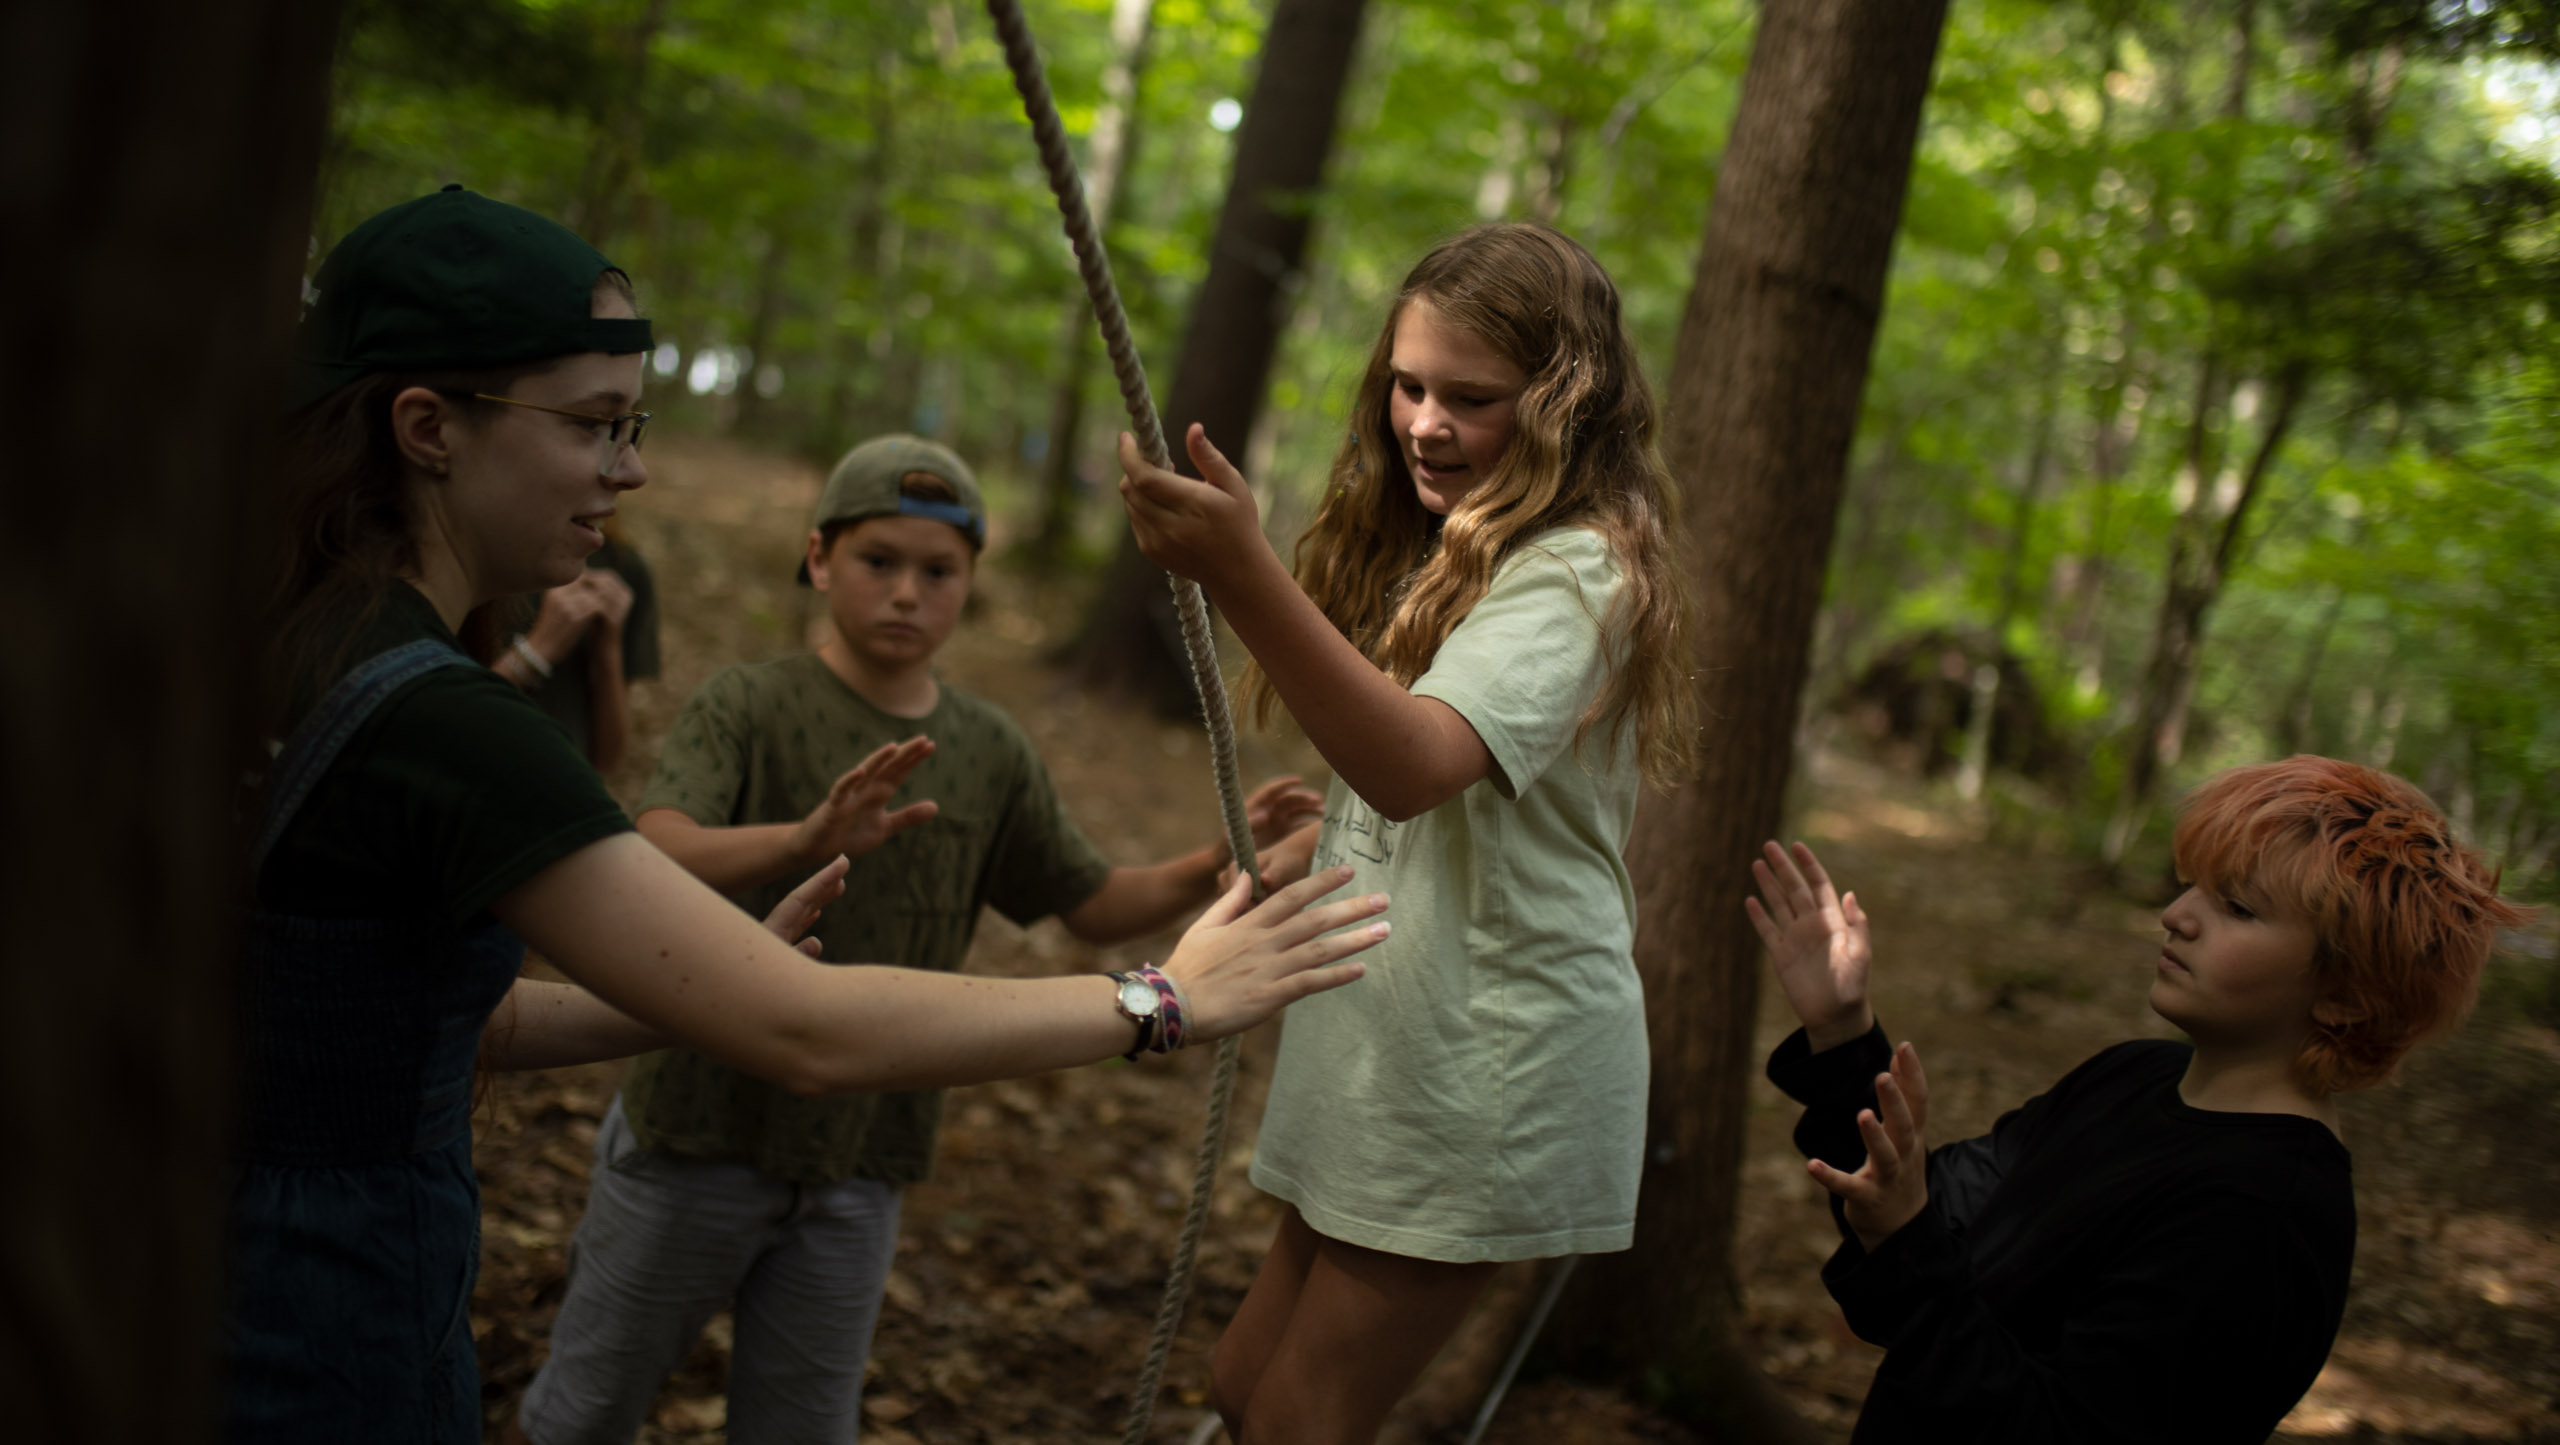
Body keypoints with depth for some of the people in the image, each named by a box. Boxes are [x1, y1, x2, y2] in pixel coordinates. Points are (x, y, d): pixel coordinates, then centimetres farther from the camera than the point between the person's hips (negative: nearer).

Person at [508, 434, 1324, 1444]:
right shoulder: (748, 708, -11)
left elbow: (1098, 907, 10)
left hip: (855, 1170, 3)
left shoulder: (992, 753, 3)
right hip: (696, 1138, -3)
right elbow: (656, 859, -28)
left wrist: (1223, 861, -9)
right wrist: (808, 838, -47)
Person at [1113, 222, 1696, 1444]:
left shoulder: (1577, 570, -16)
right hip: (1382, 1057, 9)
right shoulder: (1436, 554, 14)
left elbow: (1416, 765, -36)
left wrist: (1241, 575, -47)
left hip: (1490, 1072, -9)